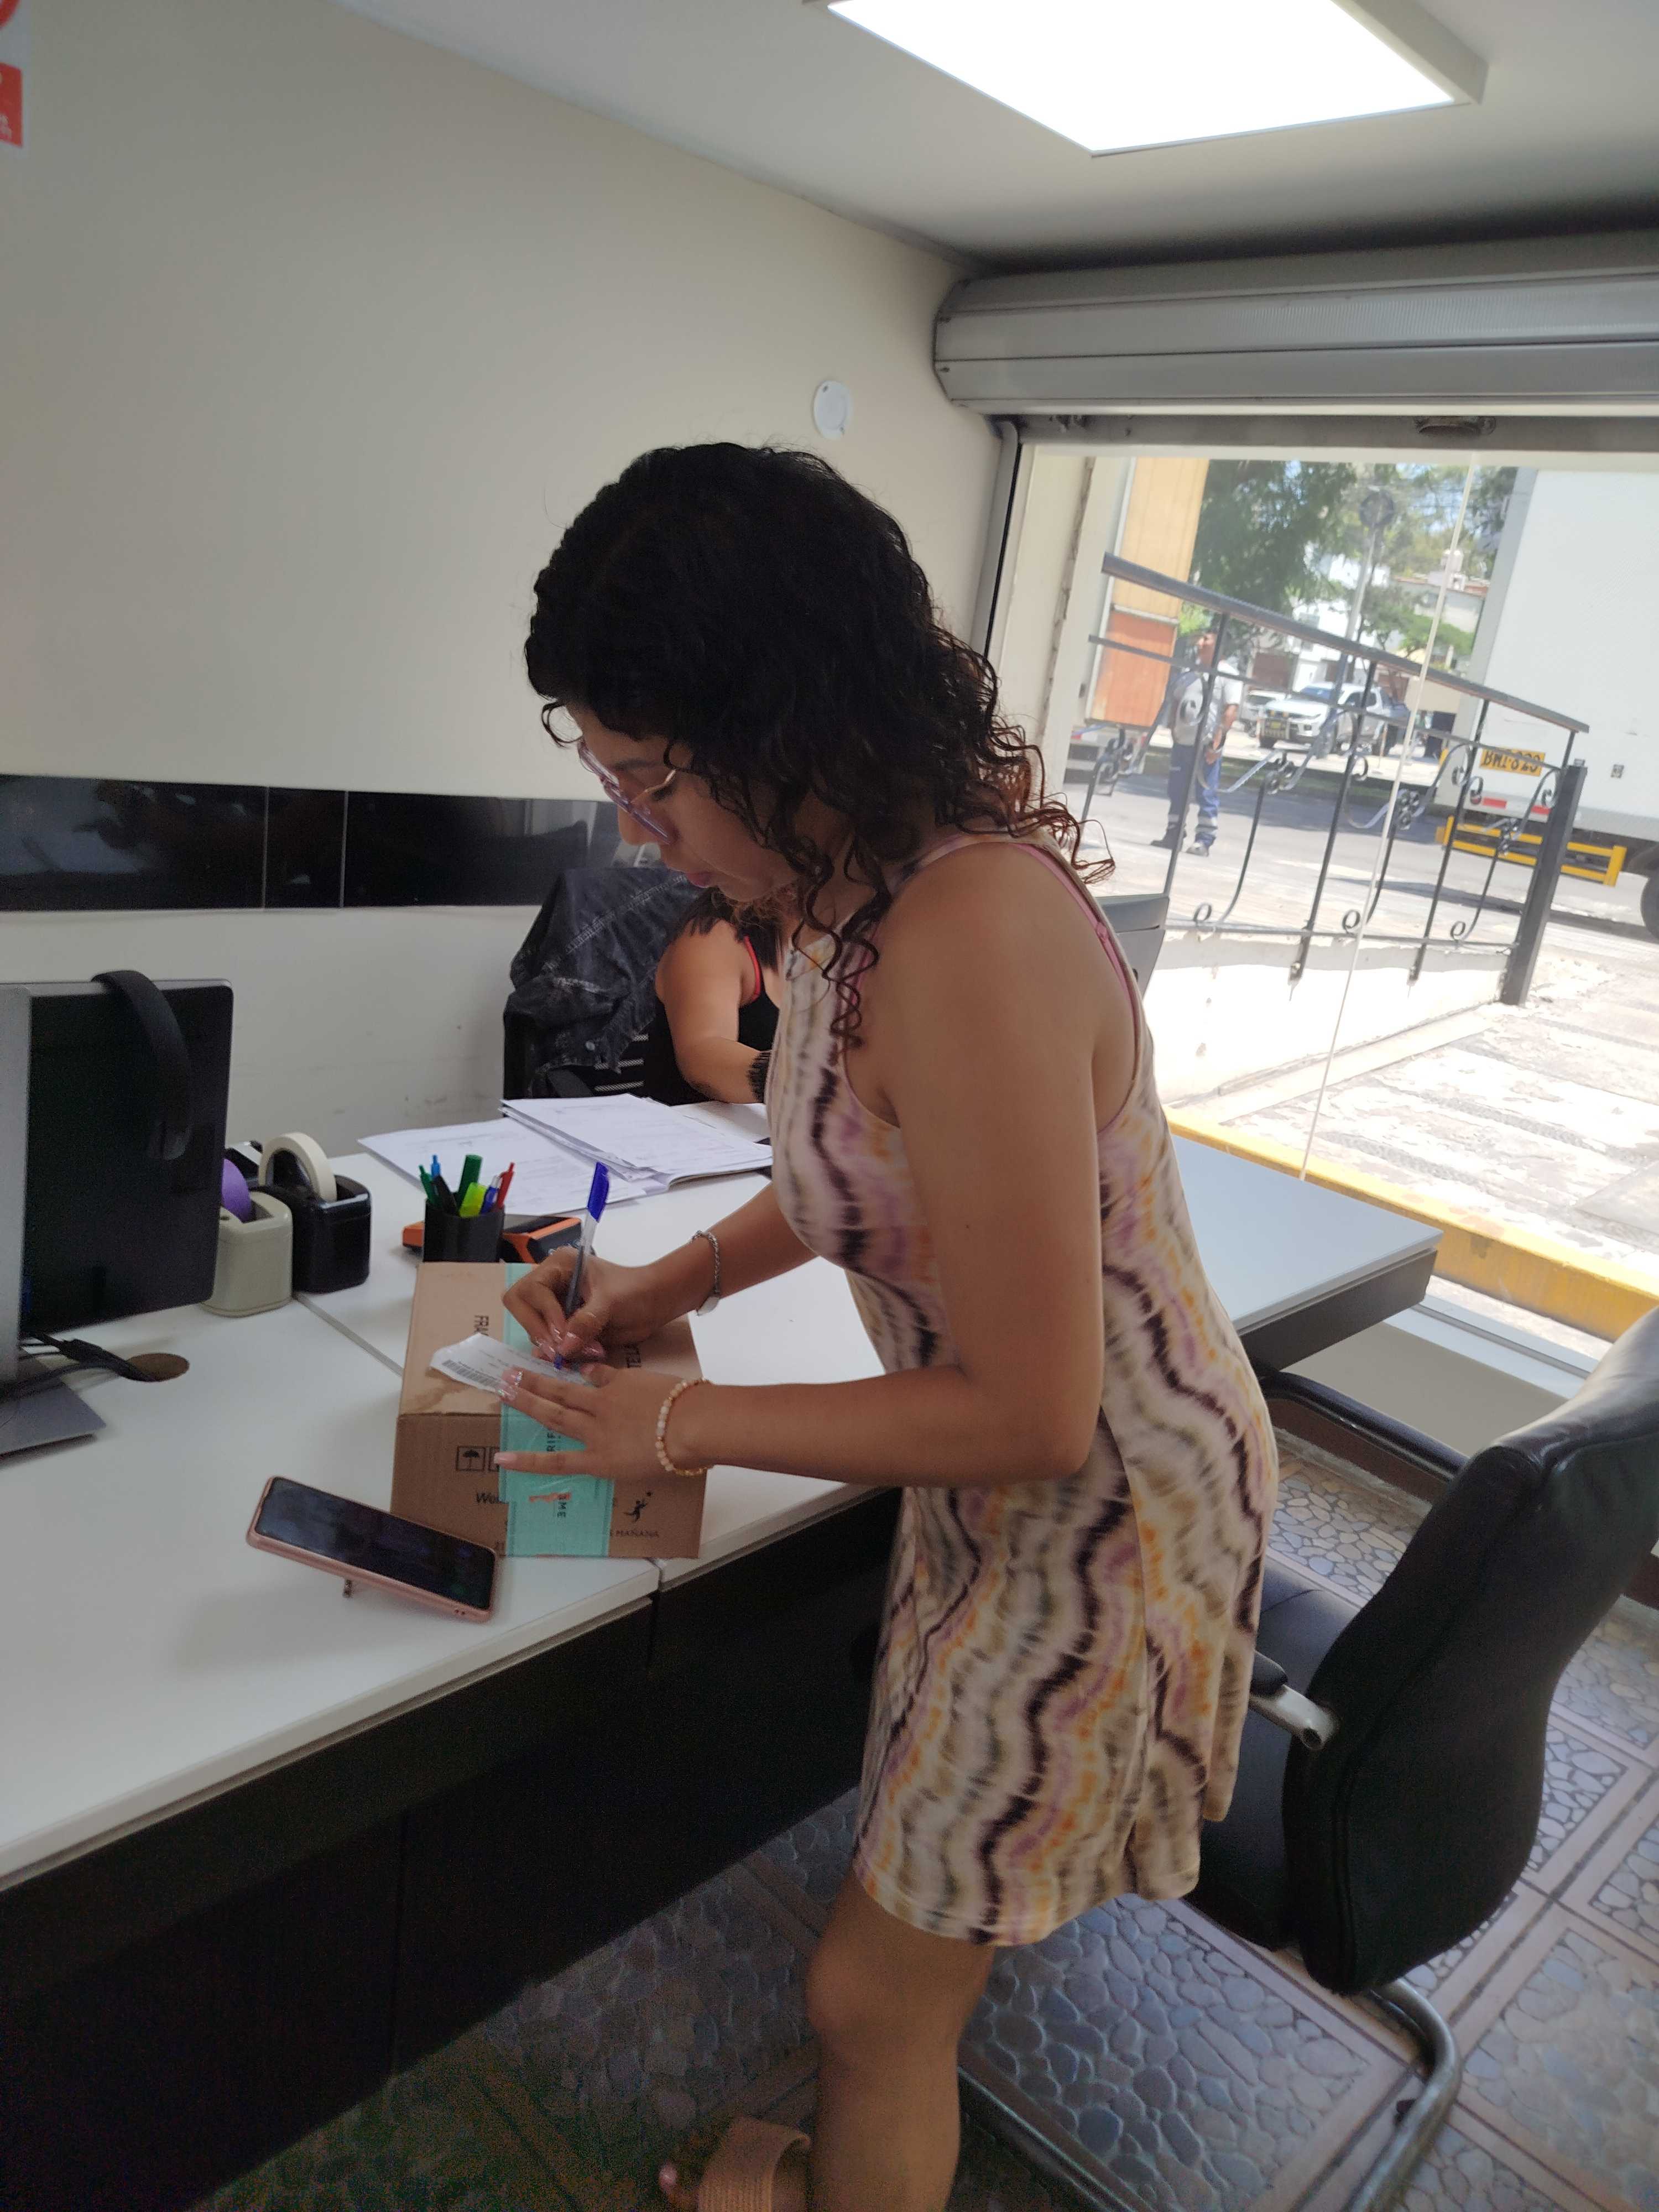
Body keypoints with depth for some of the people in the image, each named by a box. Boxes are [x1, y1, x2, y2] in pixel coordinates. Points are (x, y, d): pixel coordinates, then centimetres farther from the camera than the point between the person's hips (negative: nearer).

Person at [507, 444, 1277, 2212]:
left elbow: (1031, 1412, -27)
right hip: (1002, 1483, 8)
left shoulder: (970, 937, -34)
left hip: (1100, 1515, -8)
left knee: (874, 1989, 12)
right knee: (917, 1954, 27)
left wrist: (683, 1427, -18)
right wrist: (667, 1284, 1)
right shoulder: (856, 886, -3)